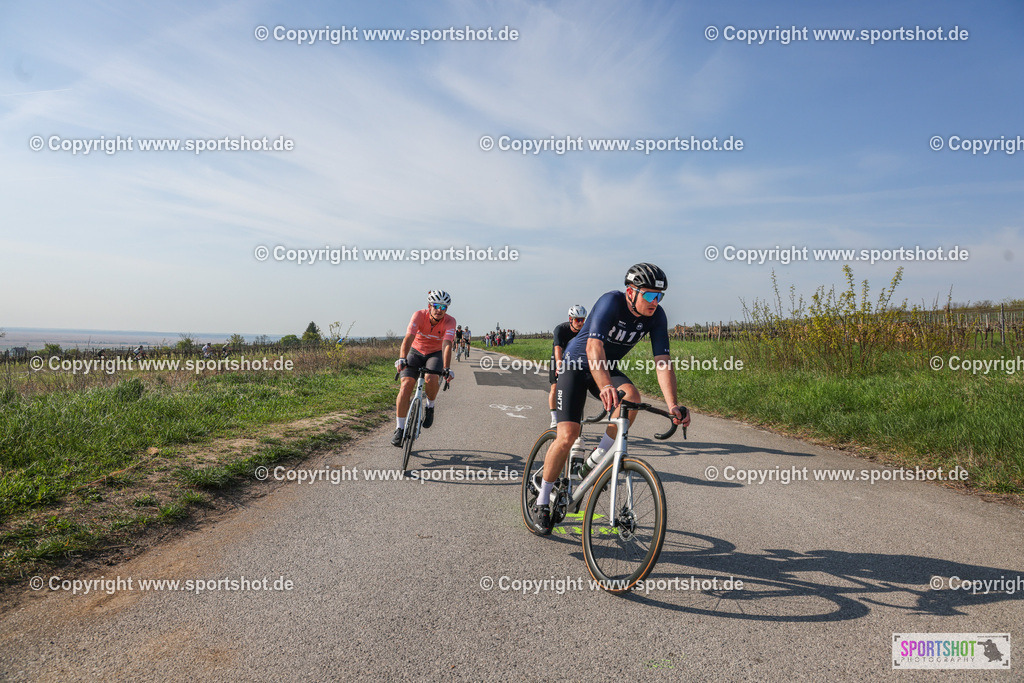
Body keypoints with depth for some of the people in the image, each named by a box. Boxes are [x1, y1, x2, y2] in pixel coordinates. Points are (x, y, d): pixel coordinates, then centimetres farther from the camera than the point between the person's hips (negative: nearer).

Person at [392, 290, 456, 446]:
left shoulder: (449, 322, -22)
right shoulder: (419, 315, -23)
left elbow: (447, 345, -35)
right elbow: (409, 337, -36)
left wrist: (446, 368, -50)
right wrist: (402, 359, -52)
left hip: (436, 353, 0)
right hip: (416, 351, 1)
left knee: (431, 379, -32)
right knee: (406, 384, -18)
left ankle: (430, 406, 1)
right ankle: (400, 429, -9)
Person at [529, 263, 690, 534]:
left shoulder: (656, 316, -14)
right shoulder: (611, 302, -29)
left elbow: (663, 362, -18)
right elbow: (594, 347, -43)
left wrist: (673, 405, -31)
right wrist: (605, 386, -59)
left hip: (608, 368, 5)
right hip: (576, 365, -4)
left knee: (632, 395, -29)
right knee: (567, 436, -16)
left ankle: (594, 462, -9)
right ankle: (542, 504, 4)